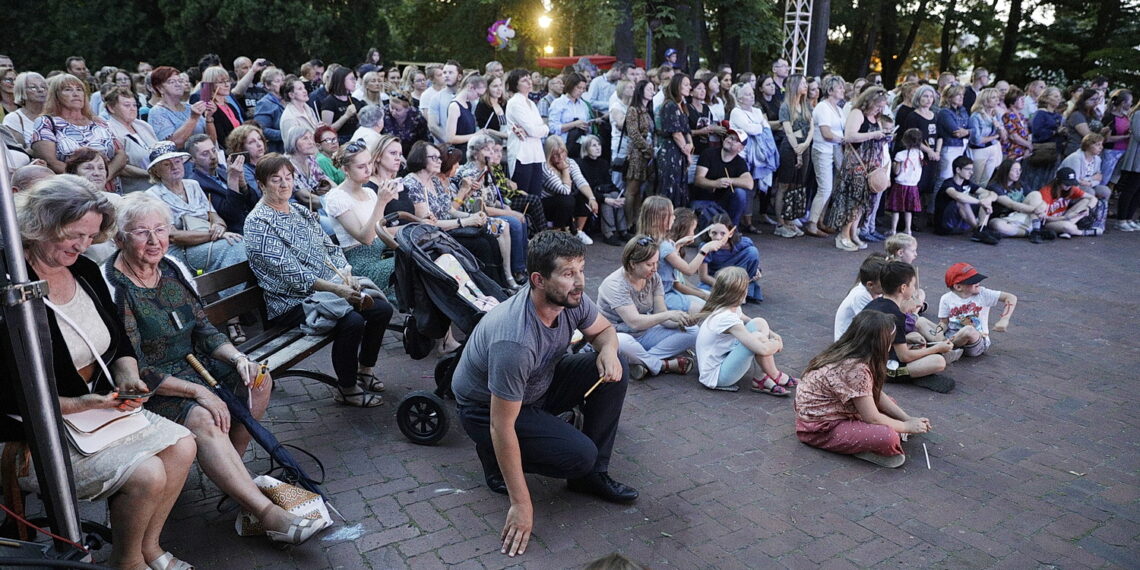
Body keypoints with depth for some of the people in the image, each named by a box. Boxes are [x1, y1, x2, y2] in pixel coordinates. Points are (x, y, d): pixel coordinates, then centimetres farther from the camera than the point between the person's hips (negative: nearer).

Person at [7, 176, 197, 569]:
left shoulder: (86, 271, 5)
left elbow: (119, 342, 14)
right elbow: (9, 394, -22)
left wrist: (127, 374, -5)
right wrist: (76, 404, -26)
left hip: (99, 406, 8)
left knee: (182, 446, -6)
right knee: (145, 474, -21)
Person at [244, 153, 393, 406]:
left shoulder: (301, 212, 14)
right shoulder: (258, 222, -11)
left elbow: (330, 247, 15)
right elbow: (288, 272, -20)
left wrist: (346, 274, -6)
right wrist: (335, 288, -25)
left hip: (331, 288, 8)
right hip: (292, 302, -8)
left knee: (382, 308, -2)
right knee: (351, 321, -29)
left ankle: (365, 369, 17)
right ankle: (346, 390, -11)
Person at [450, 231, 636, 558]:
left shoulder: (571, 299, -18)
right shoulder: (515, 341, -39)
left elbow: (603, 329, 5)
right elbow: (502, 426, -33)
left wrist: (608, 350, -21)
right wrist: (521, 504, -28)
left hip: (538, 385, 7)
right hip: (485, 408, -7)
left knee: (614, 373, -11)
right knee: (580, 455, -23)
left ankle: (593, 475, 1)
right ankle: (495, 456, 3)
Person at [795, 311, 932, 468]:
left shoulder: (846, 354, -1)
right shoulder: (856, 369, -27)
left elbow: (876, 394, 10)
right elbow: (872, 418, -19)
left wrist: (908, 419, 5)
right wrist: (907, 426, -3)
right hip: (819, 430, -10)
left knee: (889, 401, 14)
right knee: (887, 437, -27)